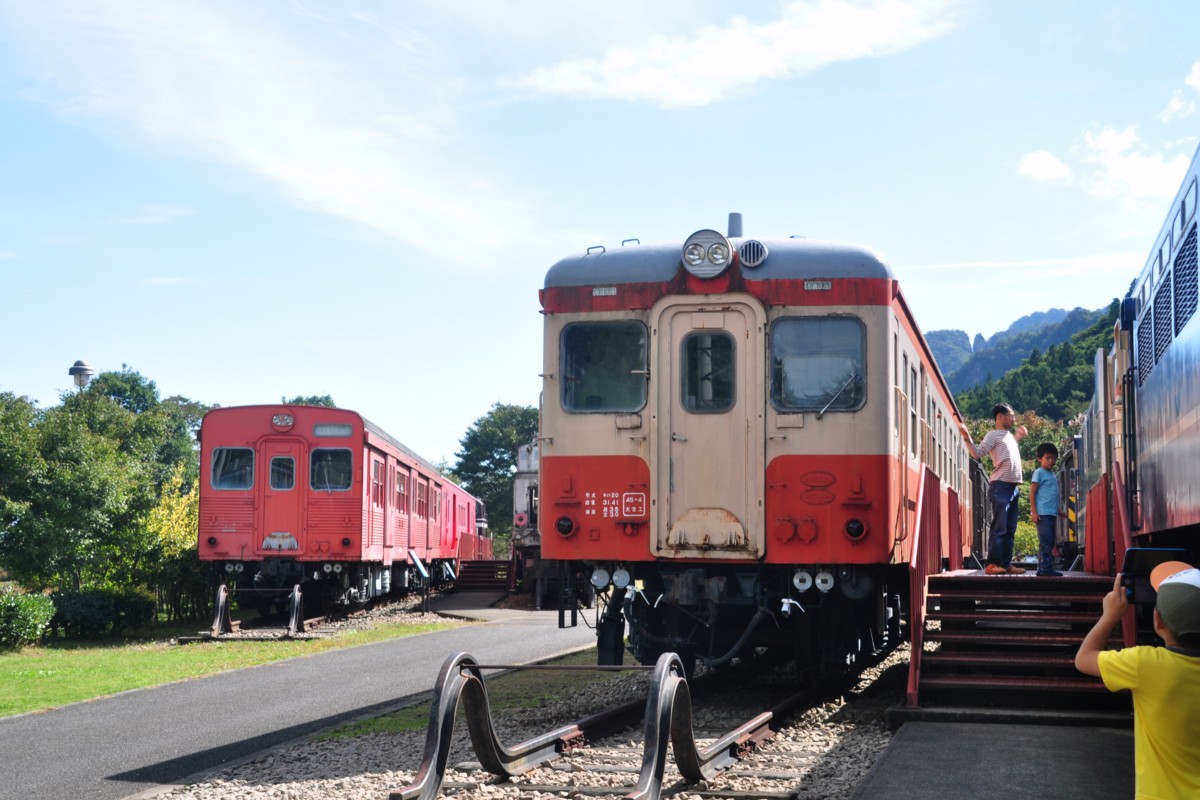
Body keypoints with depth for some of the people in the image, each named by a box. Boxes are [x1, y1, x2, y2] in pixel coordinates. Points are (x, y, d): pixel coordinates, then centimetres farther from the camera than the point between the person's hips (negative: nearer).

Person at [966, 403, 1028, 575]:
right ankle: (992, 564, -13)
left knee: (1010, 529, 8)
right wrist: (968, 439, -25)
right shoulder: (993, 435, -2)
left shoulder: (1009, 435, 22)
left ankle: (1006, 564, 11)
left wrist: (1018, 436, 34)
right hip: (1001, 486, -8)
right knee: (999, 527, -12)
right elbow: (978, 453, -11)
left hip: (1013, 487, 8)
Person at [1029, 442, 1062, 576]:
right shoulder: (1039, 472, -4)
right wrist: (1034, 512, -15)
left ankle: (1042, 569, 13)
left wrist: (1058, 510, 22)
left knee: (1049, 542, 9)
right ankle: (1047, 568, -14)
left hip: (1051, 514, 9)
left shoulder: (1052, 474, 20)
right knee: (1045, 541, -11)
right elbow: (1032, 492, -9)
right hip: (1042, 514, -9)